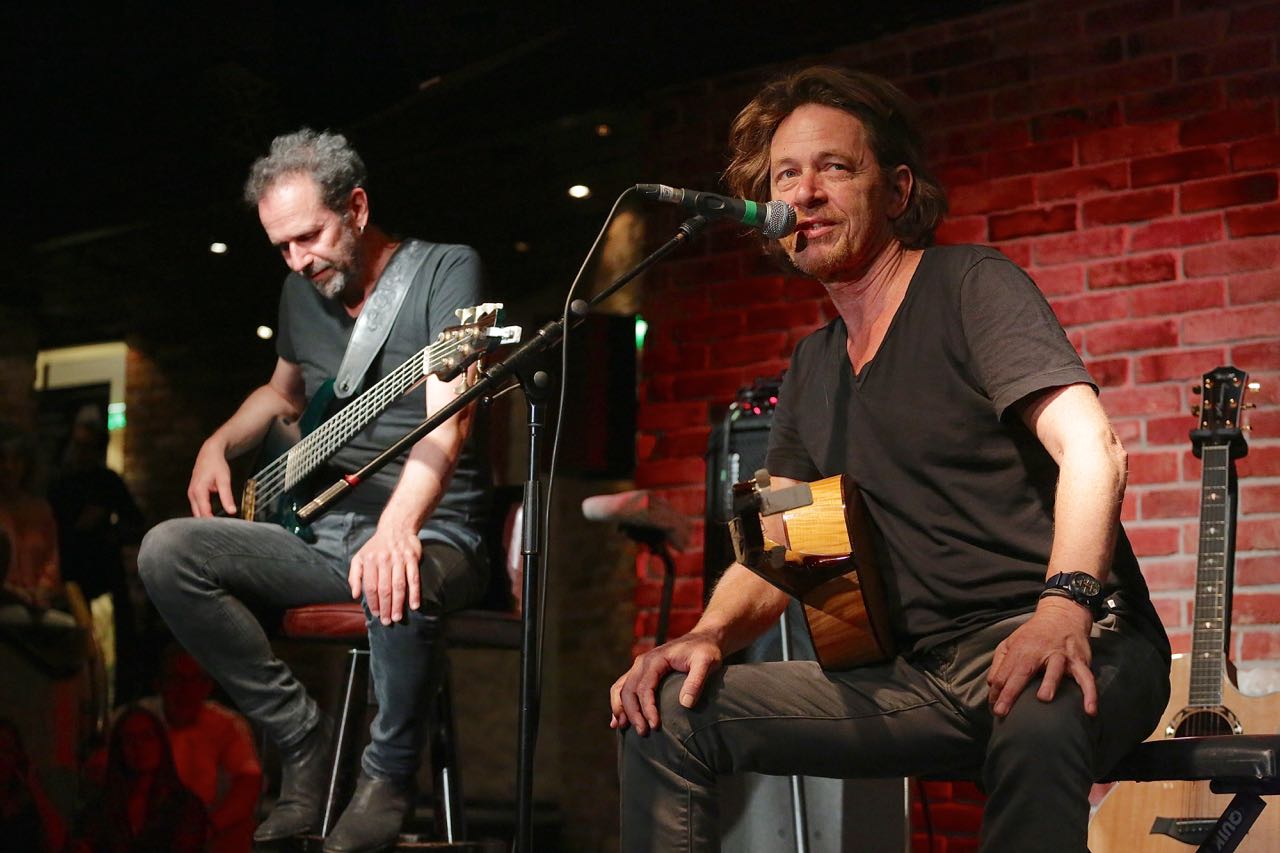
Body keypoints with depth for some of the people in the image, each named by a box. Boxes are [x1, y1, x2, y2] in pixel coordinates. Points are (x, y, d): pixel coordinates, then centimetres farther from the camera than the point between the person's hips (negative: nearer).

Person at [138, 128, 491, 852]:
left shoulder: (446, 269, -9)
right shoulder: (303, 290, 12)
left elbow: (447, 414, -25)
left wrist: (399, 524, -41)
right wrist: (219, 445, 12)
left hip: (432, 531, -6)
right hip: (320, 529, 6)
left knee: (397, 587, -41)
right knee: (167, 553, -15)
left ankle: (388, 775, -12)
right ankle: (302, 739, -5)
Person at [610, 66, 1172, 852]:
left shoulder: (970, 286, -3)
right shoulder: (814, 366, 18)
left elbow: (1091, 449, -17)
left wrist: (1065, 605, -35)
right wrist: (709, 635, -5)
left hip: (1071, 645, -6)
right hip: (928, 679, 6)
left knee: (1034, 723, -42)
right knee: (666, 709, -6)